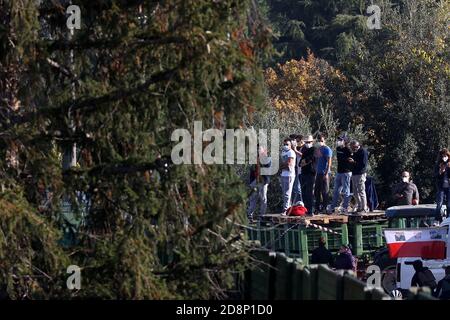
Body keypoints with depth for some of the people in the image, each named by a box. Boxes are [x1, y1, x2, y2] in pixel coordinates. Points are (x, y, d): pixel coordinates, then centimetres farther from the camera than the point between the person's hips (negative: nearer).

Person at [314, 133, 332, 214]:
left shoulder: (327, 149, -9)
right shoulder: (319, 149, 15)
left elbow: (329, 162, -13)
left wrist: (326, 173, -19)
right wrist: (316, 172, 17)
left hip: (324, 173, -9)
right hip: (319, 173, 9)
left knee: (324, 191, -4)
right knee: (317, 191, 11)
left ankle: (324, 207, 1)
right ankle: (318, 207, 18)